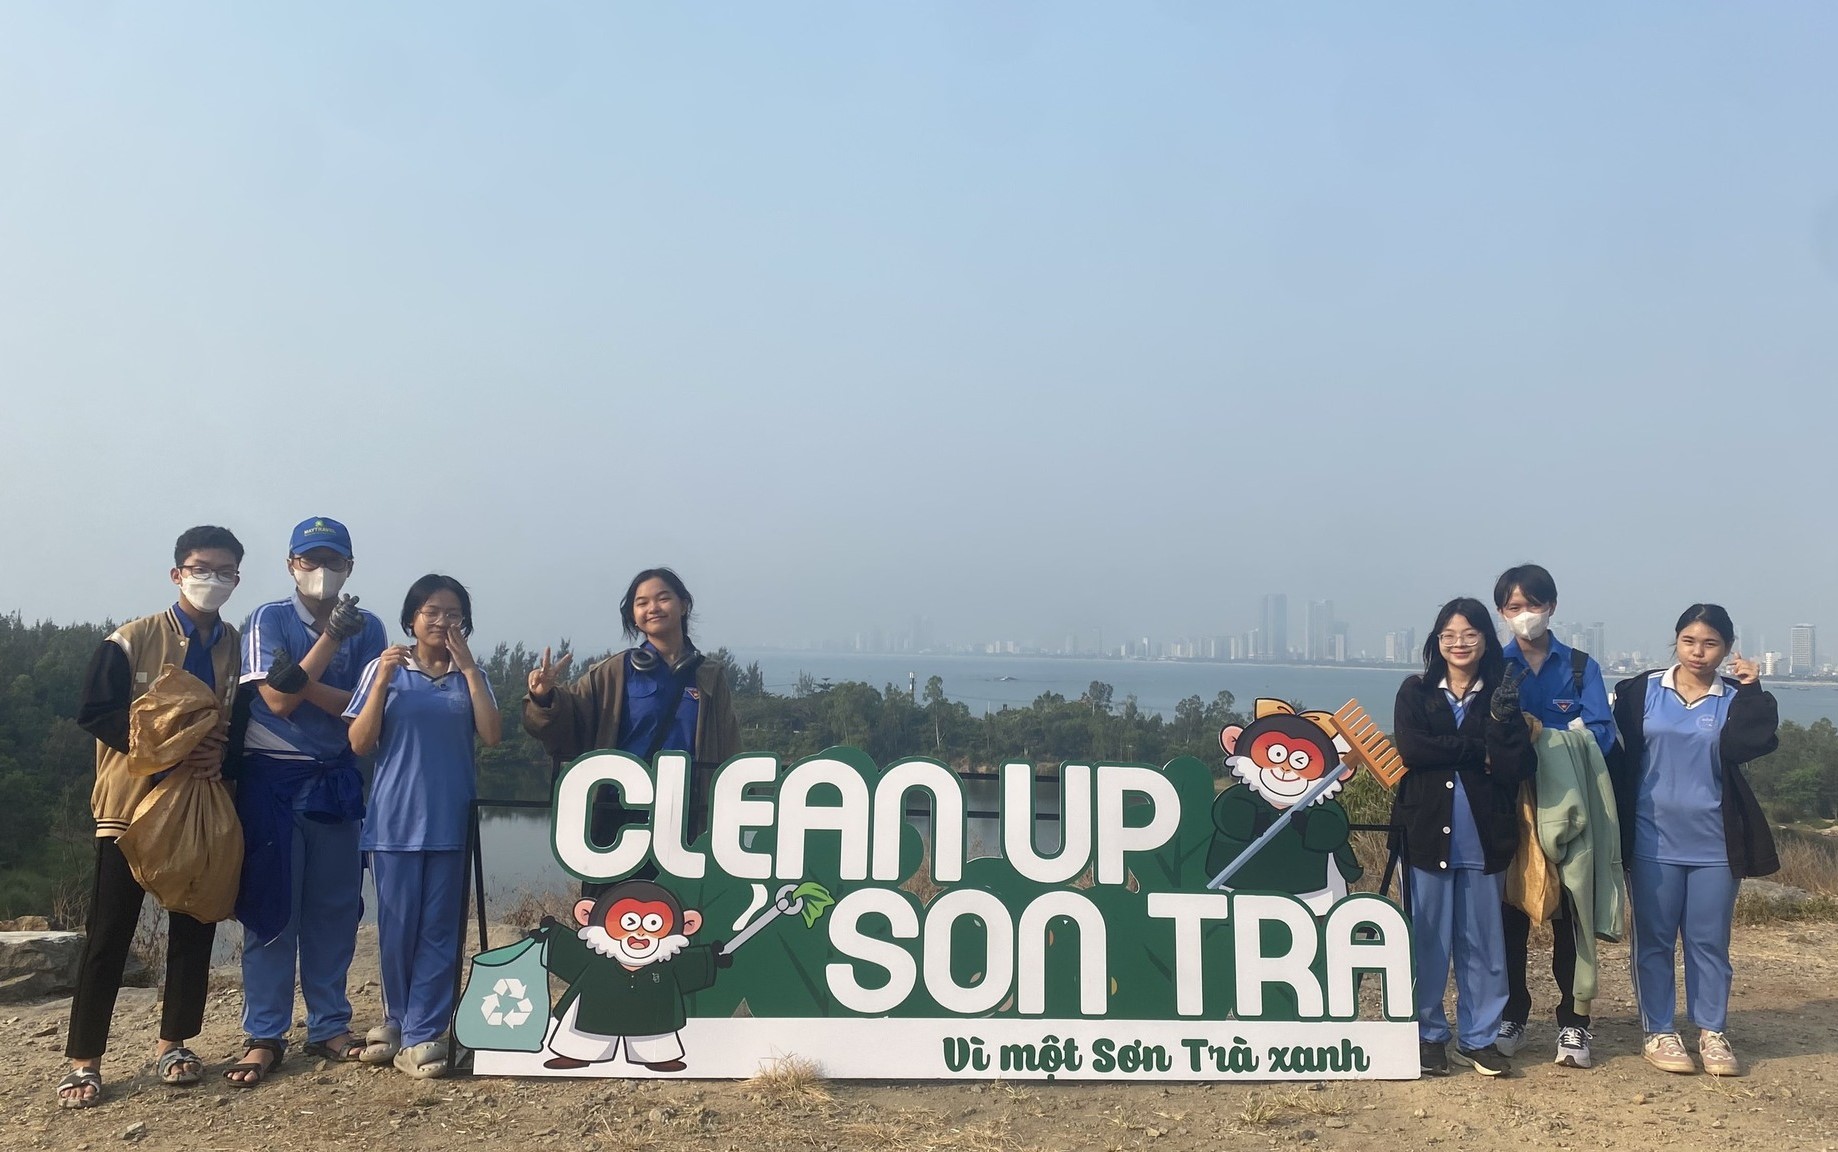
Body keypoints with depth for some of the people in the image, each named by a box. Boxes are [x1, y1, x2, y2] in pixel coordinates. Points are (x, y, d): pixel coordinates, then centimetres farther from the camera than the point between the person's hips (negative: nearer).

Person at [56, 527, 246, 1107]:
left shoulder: (238, 647, 6)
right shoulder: (133, 639, -3)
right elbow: (95, 712, -9)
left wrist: (222, 756, -13)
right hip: (133, 802, -3)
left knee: (194, 928, 8)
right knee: (109, 933, 0)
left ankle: (174, 1043, 21)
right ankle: (83, 1059, 8)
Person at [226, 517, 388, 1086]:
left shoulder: (367, 628, 4)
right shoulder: (268, 621, -3)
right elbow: (277, 701, -14)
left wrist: (303, 684, -19)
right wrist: (330, 639, -20)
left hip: (339, 782, 3)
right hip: (273, 780, -3)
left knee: (336, 908, 7)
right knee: (271, 908, 0)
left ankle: (329, 1027, 17)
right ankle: (264, 1036, 9)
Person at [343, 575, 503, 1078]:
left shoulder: (470, 676, 9)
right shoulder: (385, 668, 4)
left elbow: (492, 734, -6)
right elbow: (360, 743, -1)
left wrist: (467, 665, -8)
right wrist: (383, 680, -12)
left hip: (451, 821, 1)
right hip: (395, 819, -1)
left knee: (439, 931, 0)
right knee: (397, 928, 4)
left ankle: (420, 1035, 4)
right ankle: (398, 1022, 23)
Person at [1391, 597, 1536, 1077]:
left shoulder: (1501, 696, 6)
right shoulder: (1415, 692, 4)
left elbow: (1518, 767, -4)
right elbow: (1411, 749, -12)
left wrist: (1503, 721, -19)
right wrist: (1479, 751, -13)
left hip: (1483, 837, 1)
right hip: (1427, 833, -1)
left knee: (1483, 941, 8)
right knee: (1429, 940, 5)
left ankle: (1479, 1038, 19)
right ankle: (1429, 1035, 16)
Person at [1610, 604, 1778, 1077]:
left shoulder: (1735, 699, 3)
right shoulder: (1641, 691, 2)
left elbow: (1742, 746, -16)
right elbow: (1620, 756, 2)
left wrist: (1752, 691, -12)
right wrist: (1620, 823, -5)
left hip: (1714, 844, 1)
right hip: (1654, 841, -1)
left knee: (1709, 943, 7)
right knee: (1654, 941, 5)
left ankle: (1712, 1034, 19)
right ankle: (1657, 1034, 15)